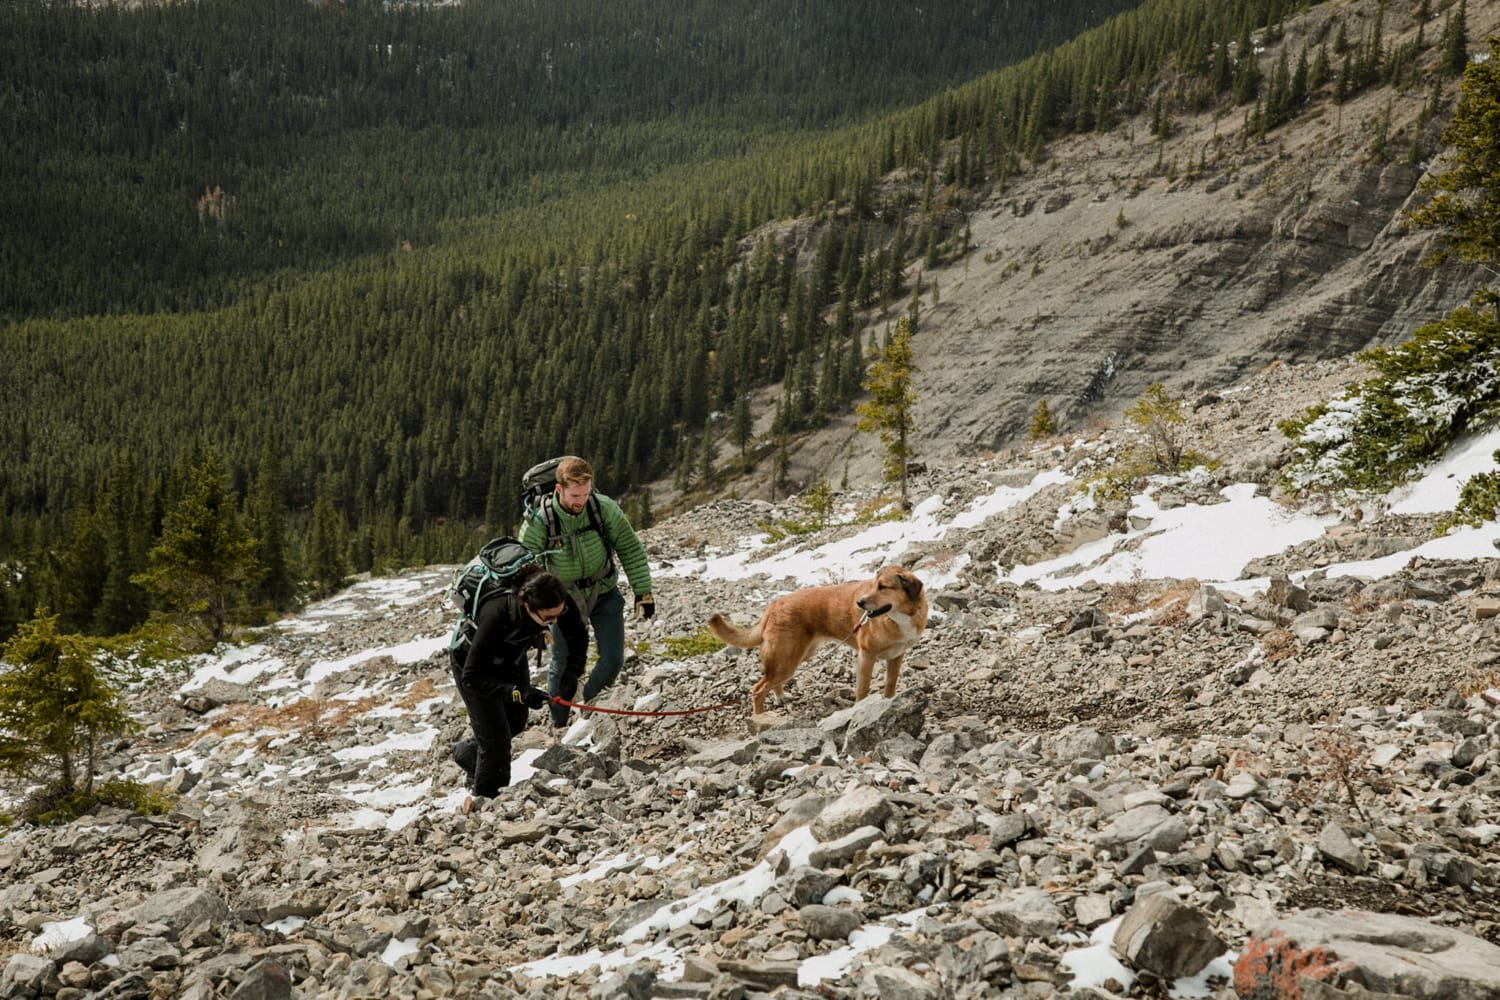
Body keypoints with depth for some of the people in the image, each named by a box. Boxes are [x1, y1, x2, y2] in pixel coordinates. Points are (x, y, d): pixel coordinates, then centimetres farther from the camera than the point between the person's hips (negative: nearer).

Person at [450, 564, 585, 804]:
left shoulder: (557, 602, -32)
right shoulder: (496, 614, -45)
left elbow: (578, 636, -11)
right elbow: (472, 677, -39)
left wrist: (573, 671, -27)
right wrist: (519, 693, -47)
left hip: (512, 658, 5)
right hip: (472, 661, -5)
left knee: (516, 724, 18)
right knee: (496, 739, -4)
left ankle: (467, 752, 46)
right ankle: (485, 801, 19)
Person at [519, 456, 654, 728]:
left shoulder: (604, 508, -20)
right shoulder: (538, 523, -24)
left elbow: (631, 549, -8)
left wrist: (643, 592, -8)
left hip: (604, 593, 2)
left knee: (612, 660, -6)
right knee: (565, 668, 3)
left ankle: (590, 708, 22)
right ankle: (558, 726, 25)